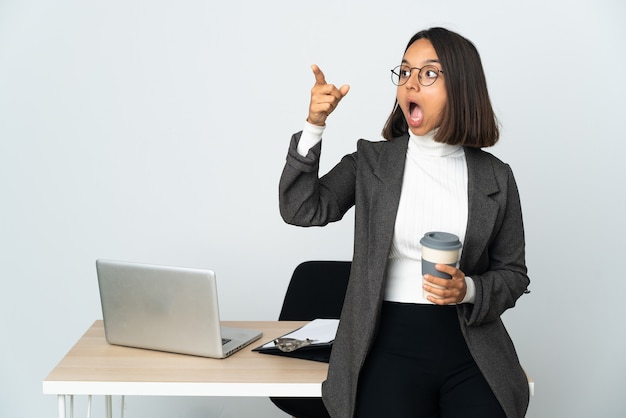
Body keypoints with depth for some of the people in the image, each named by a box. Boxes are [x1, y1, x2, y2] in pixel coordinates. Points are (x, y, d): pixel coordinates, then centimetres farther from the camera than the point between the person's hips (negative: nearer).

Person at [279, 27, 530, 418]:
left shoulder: (495, 176, 6)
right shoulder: (372, 161, 6)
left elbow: (513, 273, 11)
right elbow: (301, 210, -5)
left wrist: (468, 290, -11)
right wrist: (315, 125, -12)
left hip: (470, 346, 1)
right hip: (389, 345, -1)